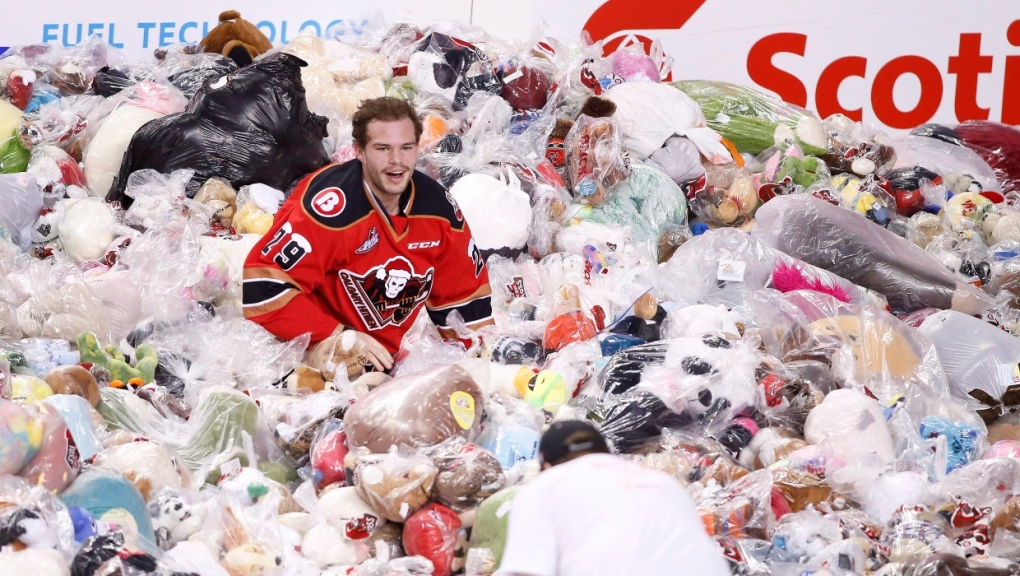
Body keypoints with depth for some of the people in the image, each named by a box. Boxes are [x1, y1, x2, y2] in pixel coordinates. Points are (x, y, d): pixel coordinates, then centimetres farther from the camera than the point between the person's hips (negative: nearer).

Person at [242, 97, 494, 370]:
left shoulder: (438, 205, -3)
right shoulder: (331, 204, -23)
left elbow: (465, 291, 10)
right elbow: (264, 283, -25)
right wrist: (337, 336, -25)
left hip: (393, 362, 6)